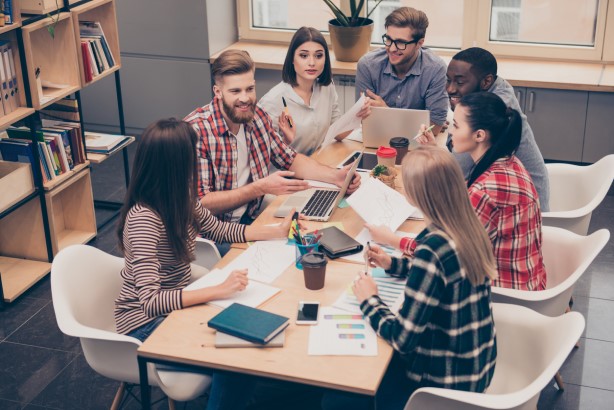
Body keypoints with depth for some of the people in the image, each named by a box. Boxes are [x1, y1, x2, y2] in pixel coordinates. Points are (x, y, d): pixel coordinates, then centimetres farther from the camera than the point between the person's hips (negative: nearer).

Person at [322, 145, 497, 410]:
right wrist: (392, 264, 10)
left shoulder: (432, 251, -31)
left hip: (446, 382, -8)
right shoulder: (468, 227, -6)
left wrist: (369, 301, -9)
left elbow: (402, 339, -26)